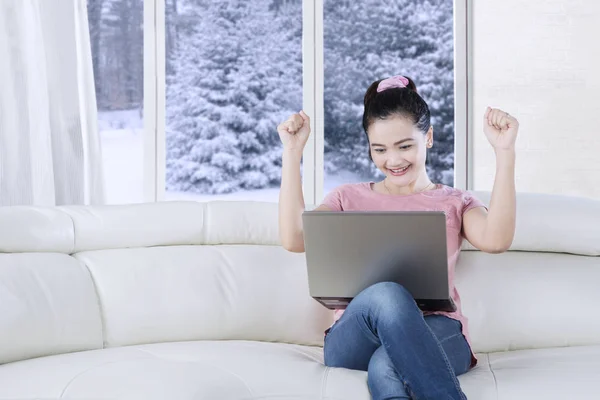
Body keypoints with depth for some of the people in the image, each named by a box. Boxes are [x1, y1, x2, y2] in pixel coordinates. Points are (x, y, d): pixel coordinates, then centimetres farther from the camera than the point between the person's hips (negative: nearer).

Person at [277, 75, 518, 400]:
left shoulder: (454, 202, 18)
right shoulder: (349, 198, 21)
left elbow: (496, 240, -7)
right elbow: (293, 239, 1)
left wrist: (504, 151, -9)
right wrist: (292, 152, 2)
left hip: (434, 336, -1)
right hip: (355, 341, 1)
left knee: (386, 369, -39)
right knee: (386, 295, -37)